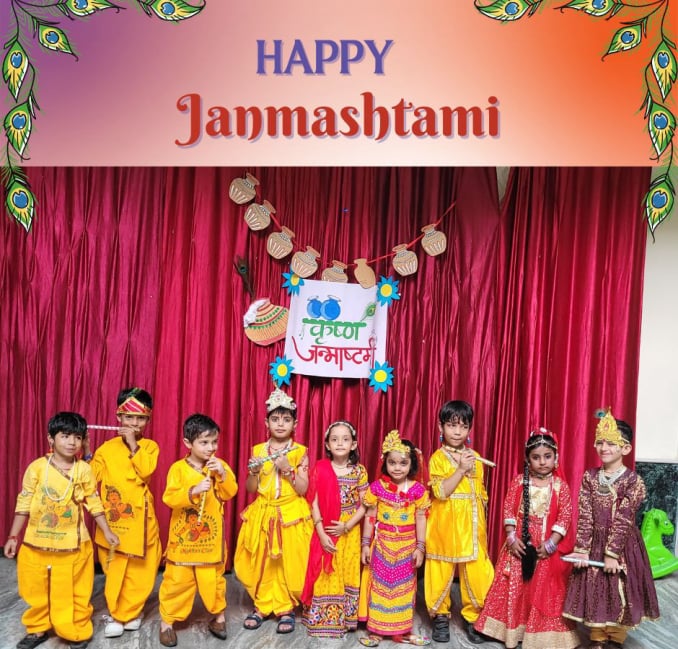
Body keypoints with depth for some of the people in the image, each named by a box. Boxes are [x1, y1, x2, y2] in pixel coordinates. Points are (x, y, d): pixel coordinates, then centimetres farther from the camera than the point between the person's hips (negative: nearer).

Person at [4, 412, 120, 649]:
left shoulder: (83, 470, -6)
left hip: (72, 545, -1)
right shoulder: (37, 467, -6)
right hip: (36, 543, 2)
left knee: (73, 592, 8)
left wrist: (107, 532, 3)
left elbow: (94, 504, 2)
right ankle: (38, 629, 38)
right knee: (36, 590, 16)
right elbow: (24, 504, 1)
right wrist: (13, 536, 1)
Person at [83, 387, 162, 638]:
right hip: (112, 516, 1)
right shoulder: (107, 447, 5)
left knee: (140, 568, 4)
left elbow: (146, 471, -16)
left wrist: (133, 445, -15)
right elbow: (92, 478, 3)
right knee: (114, 568, 7)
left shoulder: (149, 446, 1)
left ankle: (125, 612, 22)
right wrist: (87, 454, -7)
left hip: (139, 516, -1)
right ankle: (118, 612, 25)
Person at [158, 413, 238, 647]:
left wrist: (223, 474, -21)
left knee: (213, 579, 11)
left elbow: (230, 493, -6)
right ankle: (167, 621, 22)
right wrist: (194, 490, -29)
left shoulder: (219, 465, -1)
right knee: (177, 580, 6)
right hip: (183, 536, -1)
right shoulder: (178, 468, -8)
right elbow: (169, 498, -17)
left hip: (211, 537, 2)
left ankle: (218, 616, 29)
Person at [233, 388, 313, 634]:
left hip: (291, 516, -2)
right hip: (263, 515, 2)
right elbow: (250, 489, 4)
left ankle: (286, 608, 20)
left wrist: (287, 469, -20)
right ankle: (262, 605, 26)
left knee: (289, 563, 2)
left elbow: (303, 489, -7)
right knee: (260, 563, 7)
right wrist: (254, 471, -15)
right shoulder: (258, 450, 2)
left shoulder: (300, 452, -5)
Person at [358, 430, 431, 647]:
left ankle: (402, 631, 27)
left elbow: (421, 519, -2)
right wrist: (366, 544, -2)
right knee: (380, 586, 9)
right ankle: (376, 630, 22)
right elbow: (370, 516, -2)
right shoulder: (377, 487, -8)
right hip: (382, 544, -1)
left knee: (404, 587, 12)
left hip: (407, 545, 1)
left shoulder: (418, 489, -7)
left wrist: (420, 547, -3)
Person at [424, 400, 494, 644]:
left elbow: (481, 493, 15)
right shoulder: (438, 457, -7)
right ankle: (440, 616, 26)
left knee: (477, 573, 3)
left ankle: (472, 617, 23)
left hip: (471, 527, 4)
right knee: (441, 571, 7)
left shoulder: (475, 458, 8)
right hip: (445, 525, -3)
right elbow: (441, 492, -17)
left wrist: (482, 521, 12)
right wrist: (461, 469, -21)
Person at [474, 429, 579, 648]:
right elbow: (508, 511, -1)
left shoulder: (560, 485, -5)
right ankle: (513, 629, 25)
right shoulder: (519, 481, -2)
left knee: (545, 591, 7)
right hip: (520, 544, 1)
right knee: (515, 587, 9)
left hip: (547, 547, -1)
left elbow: (565, 517, -7)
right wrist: (511, 537, -9)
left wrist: (550, 543, -13)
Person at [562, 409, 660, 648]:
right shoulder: (590, 477, -1)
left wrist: (612, 553, -17)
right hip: (594, 544, 3)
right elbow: (585, 517, -4)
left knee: (619, 594, 8)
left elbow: (623, 521, -16)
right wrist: (582, 549, -9)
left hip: (622, 546, -3)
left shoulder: (633, 480, -12)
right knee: (594, 593, 11)